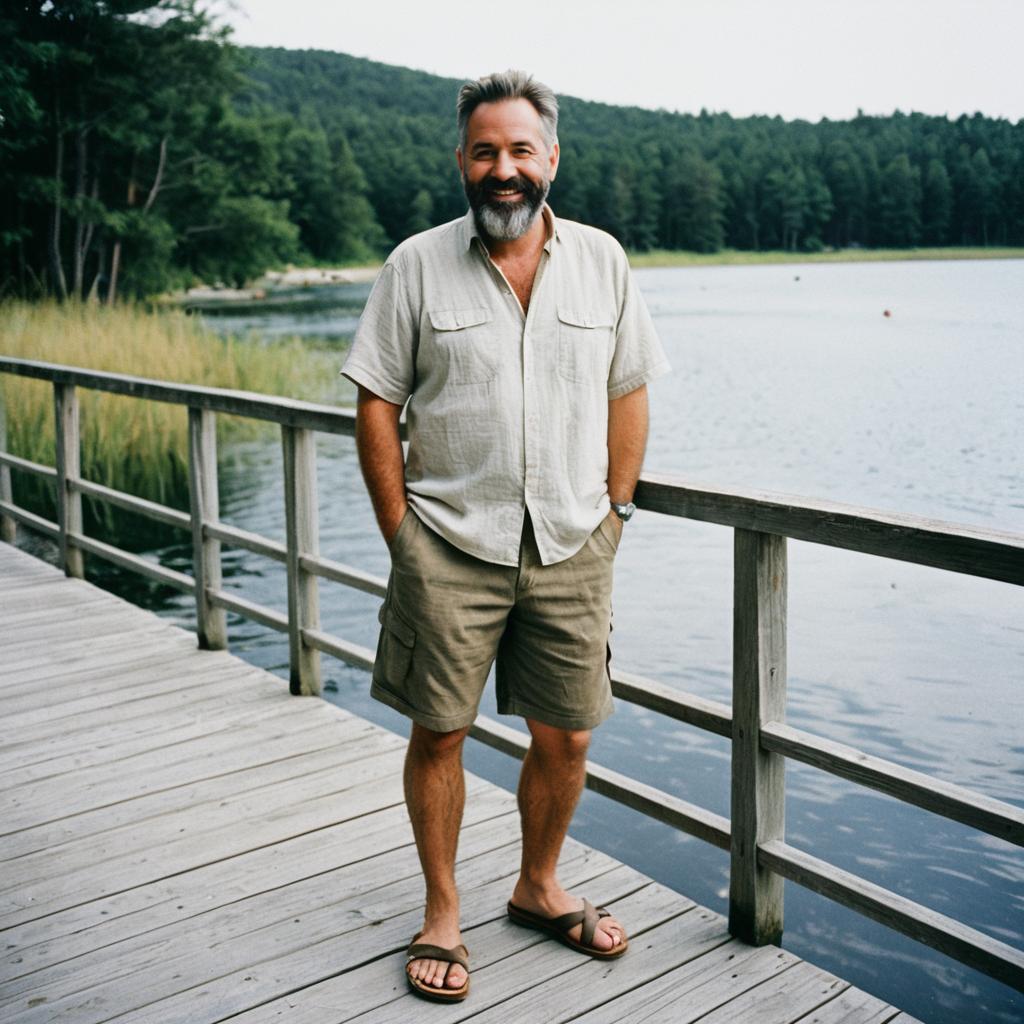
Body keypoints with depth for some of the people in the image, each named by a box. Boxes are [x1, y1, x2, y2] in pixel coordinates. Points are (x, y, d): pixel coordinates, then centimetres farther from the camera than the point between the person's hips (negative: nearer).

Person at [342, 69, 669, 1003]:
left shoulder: (602, 261, 5)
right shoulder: (416, 266, -1)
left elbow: (628, 393, 10)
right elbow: (376, 403, 0)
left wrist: (612, 514, 4)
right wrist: (401, 536, -4)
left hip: (570, 547, 2)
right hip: (449, 545, -2)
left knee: (566, 735, 9)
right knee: (437, 732, 6)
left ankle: (539, 888, 33)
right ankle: (442, 912, 26)